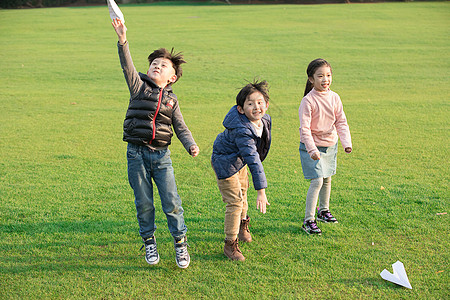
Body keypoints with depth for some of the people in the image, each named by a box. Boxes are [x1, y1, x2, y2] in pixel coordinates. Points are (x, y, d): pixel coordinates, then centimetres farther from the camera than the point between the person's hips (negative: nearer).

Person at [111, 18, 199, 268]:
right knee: (144, 203, 8)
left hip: (162, 155, 1)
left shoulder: (171, 99, 11)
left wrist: (191, 145, -10)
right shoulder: (139, 86, 4)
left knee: (172, 203, 0)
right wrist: (123, 41, -28)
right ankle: (149, 243, 26)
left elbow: (180, 127, 8)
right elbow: (127, 66, -12)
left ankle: (180, 242, 18)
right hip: (137, 153, -1)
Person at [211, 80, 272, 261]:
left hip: (240, 160, 9)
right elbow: (253, 160, -45)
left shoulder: (265, 119, -15)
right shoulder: (242, 131, -41)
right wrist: (261, 190, -46)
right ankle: (230, 244, 7)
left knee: (242, 191, 27)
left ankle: (242, 225, 54)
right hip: (225, 162, -9)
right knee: (234, 202, -8)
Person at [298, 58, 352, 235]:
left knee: (327, 179, 17)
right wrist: (312, 149, -28)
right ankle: (308, 220, -3)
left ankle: (324, 211, 39)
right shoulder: (308, 101, -19)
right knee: (317, 181, -12)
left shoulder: (334, 98, -2)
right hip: (312, 147, -6)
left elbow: (341, 122, 3)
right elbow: (304, 128, -20)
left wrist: (346, 142, -9)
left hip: (330, 145, 6)